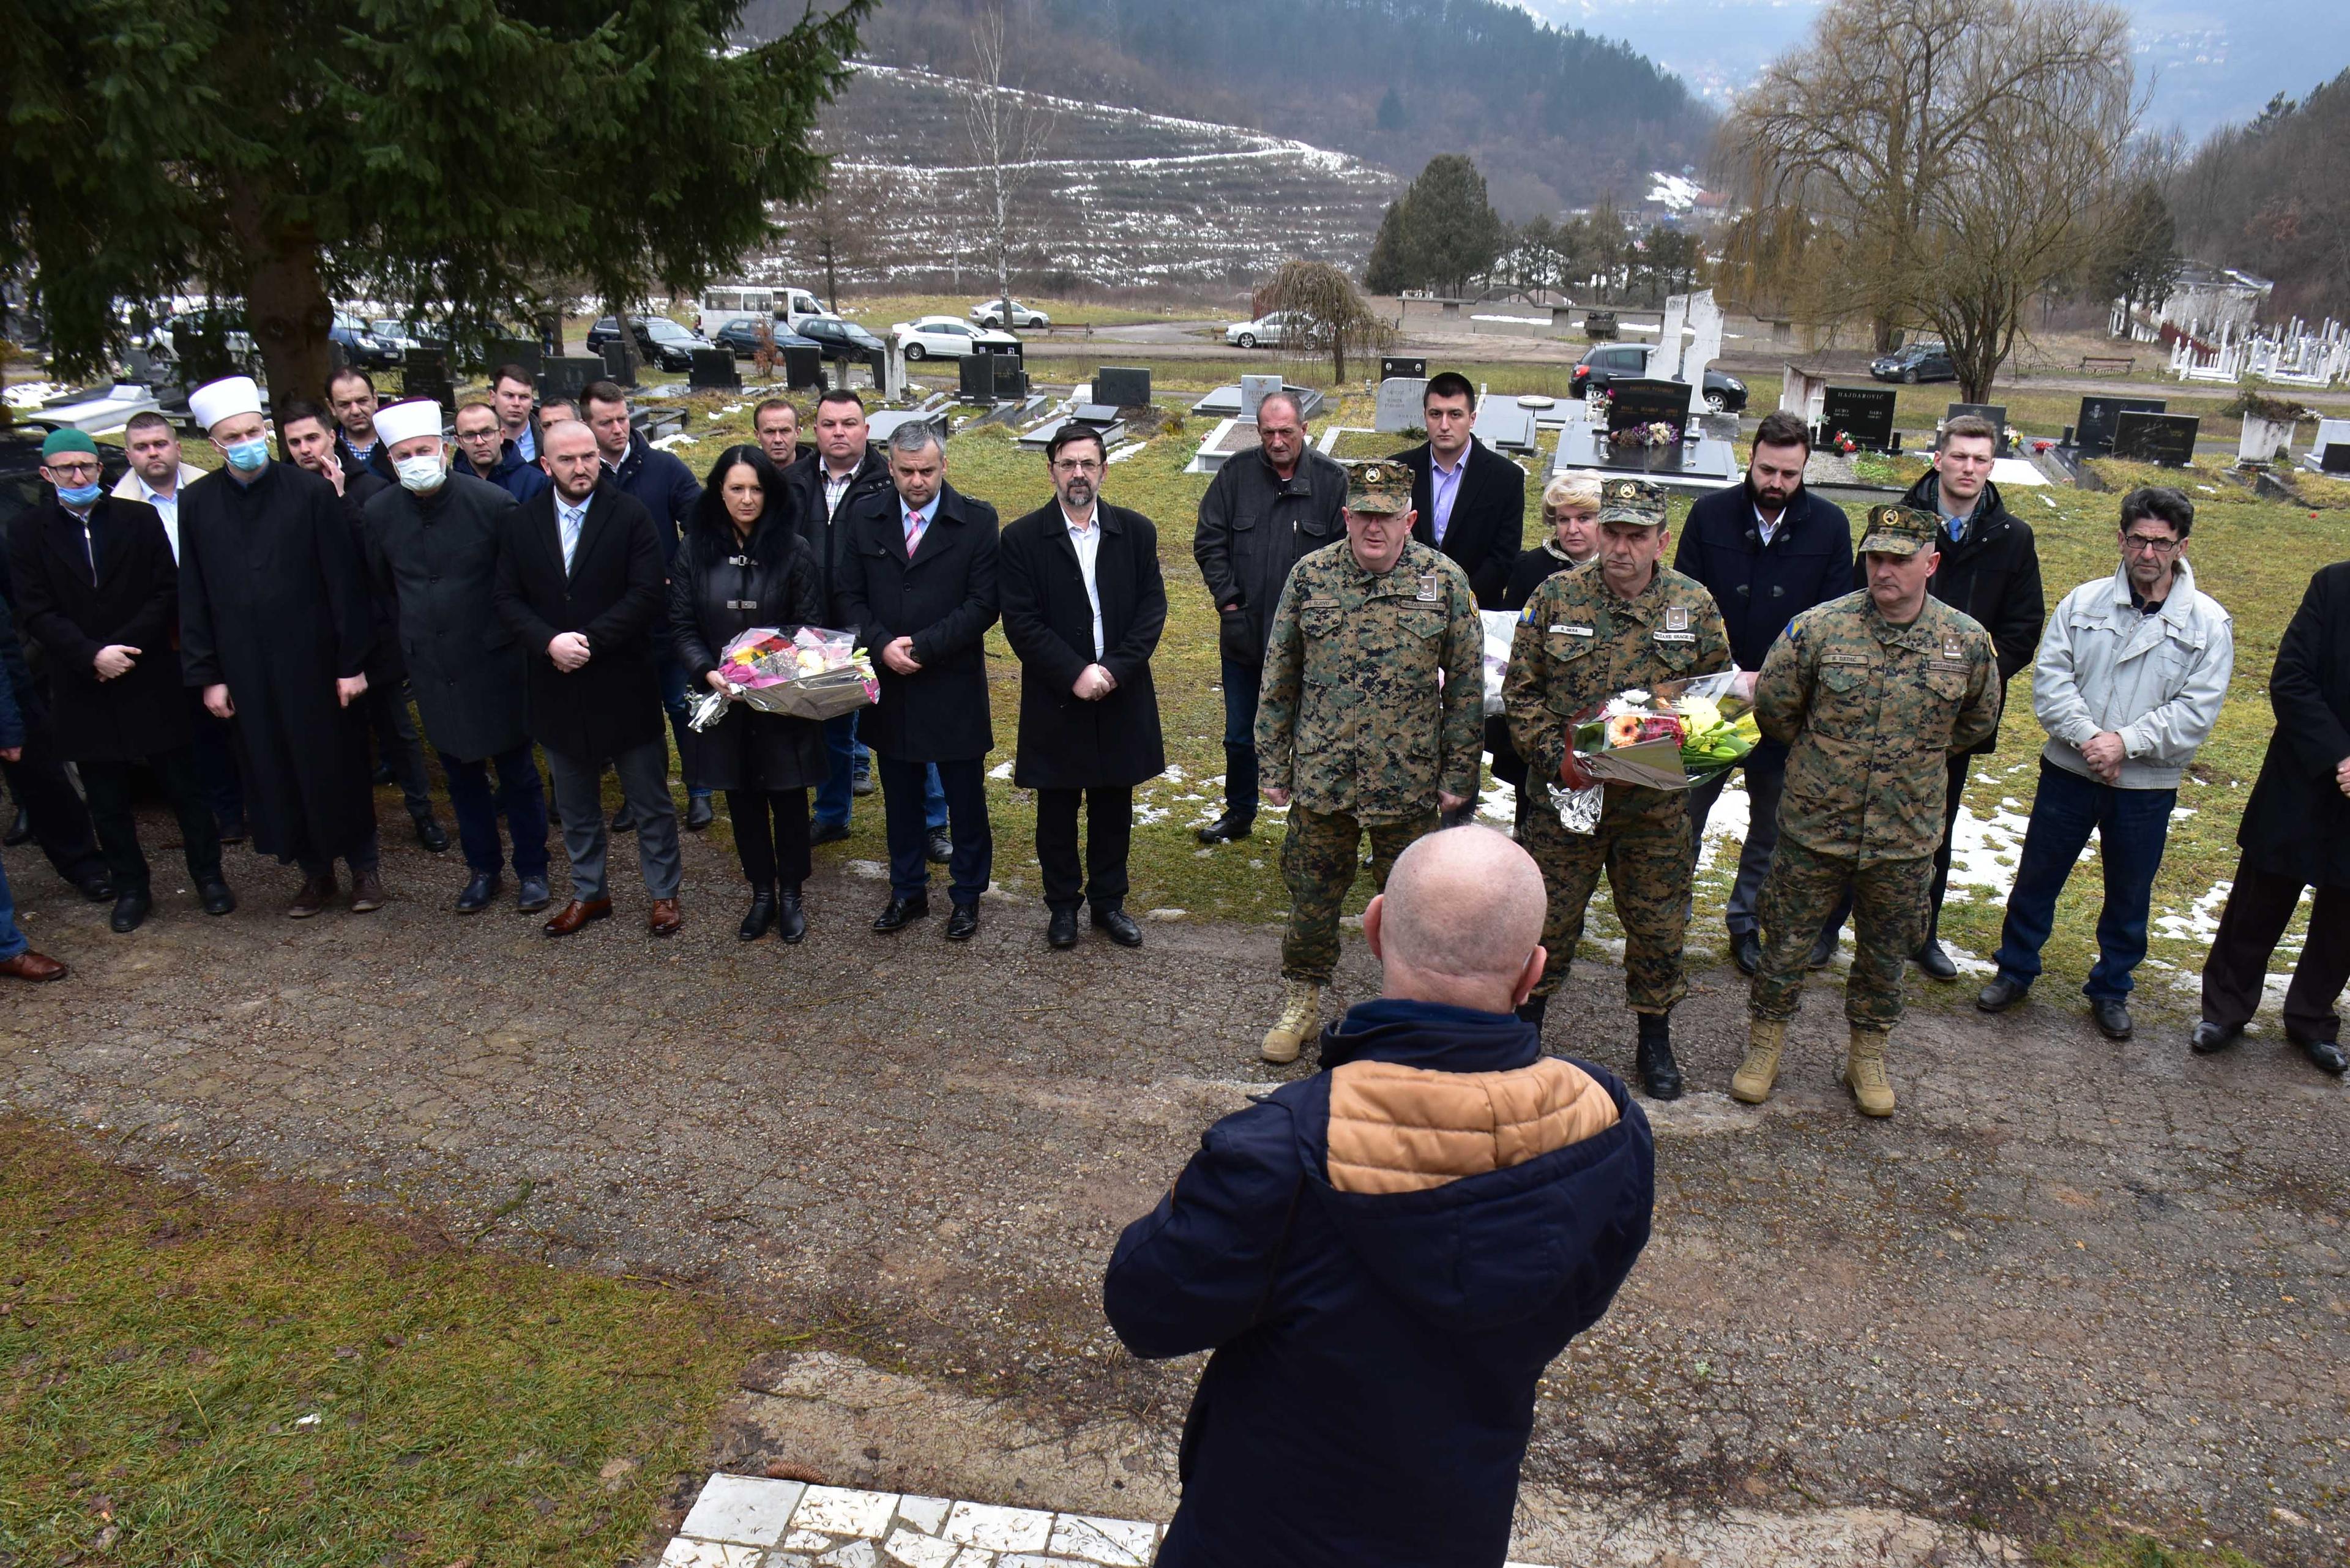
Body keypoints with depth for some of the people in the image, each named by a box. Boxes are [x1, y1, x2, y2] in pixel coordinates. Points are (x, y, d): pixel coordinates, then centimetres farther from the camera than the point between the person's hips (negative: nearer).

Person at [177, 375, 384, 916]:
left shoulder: (311, 491, -6)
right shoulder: (196, 504, 3)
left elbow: (345, 583, -6)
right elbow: (192, 600, 6)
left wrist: (352, 662, -8)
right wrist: (207, 676, 2)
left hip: (315, 661, -3)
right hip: (246, 668, 3)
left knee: (338, 766, 6)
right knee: (275, 773, 9)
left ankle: (363, 866, 22)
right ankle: (315, 872, 23)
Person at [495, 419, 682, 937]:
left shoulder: (631, 515, -7)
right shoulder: (520, 522, 4)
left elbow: (647, 594, -14)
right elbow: (507, 597, 1)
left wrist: (588, 641, -20)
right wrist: (549, 641, -16)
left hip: (624, 685, -3)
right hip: (557, 689, 4)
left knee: (650, 802, 8)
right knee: (575, 808, 16)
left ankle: (664, 893, 21)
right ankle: (588, 893, 31)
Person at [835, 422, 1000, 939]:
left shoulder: (977, 522, -6)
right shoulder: (862, 518, 3)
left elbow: (983, 605, -11)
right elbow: (847, 595, 2)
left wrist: (921, 646, -17)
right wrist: (883, 645, -15)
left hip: (954, 687, -3)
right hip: (888, 688, 3)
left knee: (966, 801, 8)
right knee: (900, 799, 16)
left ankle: (967, 896, 25)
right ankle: (908, 891, 32)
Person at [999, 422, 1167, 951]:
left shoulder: (1136, 531, 1)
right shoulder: (1022, 539, -5)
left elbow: (1152, 609, -3)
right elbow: (1021, 623, -10)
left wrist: (1114, 670, -14)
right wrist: (1075, 674, -18)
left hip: (1121, 697, 2)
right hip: (1055, 701, -2)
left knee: (1113, 807, 13)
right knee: (1057, 810, 10)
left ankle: (1109, 901, 29)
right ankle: (1062, 904, 27)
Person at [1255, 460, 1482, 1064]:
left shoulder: (1445, 581, -4)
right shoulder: (1309, 576, -2)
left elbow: (1467, 684, 0)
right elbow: (1278, 679, 4)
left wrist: (1458, 773, -1)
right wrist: (1275, 766, 3)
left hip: (1409, 782, -1)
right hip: (1321, 778, 1)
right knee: (1312, 895, 11)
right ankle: (1301, 1002, 30)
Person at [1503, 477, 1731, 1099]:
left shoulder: (1695, 605, 0)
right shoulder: (1556, 597, -3)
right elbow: (1520, 689, -1)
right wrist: (1555, 755, -13)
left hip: (1657, 802, 1)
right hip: (1566, 791, -1)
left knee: (1658, 922, 12)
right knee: (1548, 918, 8)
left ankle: (1655, 1038, 32)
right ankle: (1526, 1023, 29)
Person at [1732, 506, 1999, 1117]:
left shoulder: (1967, 642, -5)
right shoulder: (1818, 627, -12)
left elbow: (1979, 720, 14)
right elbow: (1773, 707, 0)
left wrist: (1919, 759, 14)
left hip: (1905, 838, 2)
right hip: (1814, 826, -1)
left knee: (1886, 954, 17)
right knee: (1785, 944, 10)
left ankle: (1868, 1056, 36)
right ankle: (1764, 1048, 29)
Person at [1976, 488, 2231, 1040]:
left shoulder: (2208, 623, -5)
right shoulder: (2083, 602, -2)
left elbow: (2196, 711, -10)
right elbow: (2050, 676, -8)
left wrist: (2126, 743, -20)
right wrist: (2088, 737, -20)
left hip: (2147, 787, 0)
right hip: (2067, 773, 1)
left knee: (2129, 896, 14)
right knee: (2037, 877, 12)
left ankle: (2111, 989, 33)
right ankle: (2015, 969, 31)